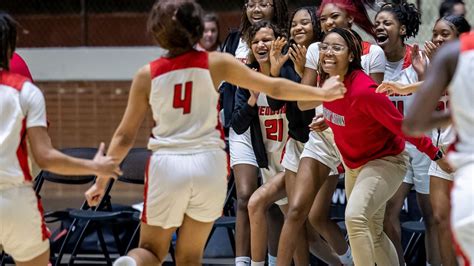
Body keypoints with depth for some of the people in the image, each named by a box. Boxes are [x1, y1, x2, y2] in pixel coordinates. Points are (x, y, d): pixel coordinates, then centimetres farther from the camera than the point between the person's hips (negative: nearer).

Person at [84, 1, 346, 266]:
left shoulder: (147, 75, 2)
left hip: (166, 165, 0)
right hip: (209, 164, 0)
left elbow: (124, 136, 4)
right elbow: (274, 87, 5)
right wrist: (321, 93, 18)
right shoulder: (216, 63, 0)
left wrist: (102, 181, 13)